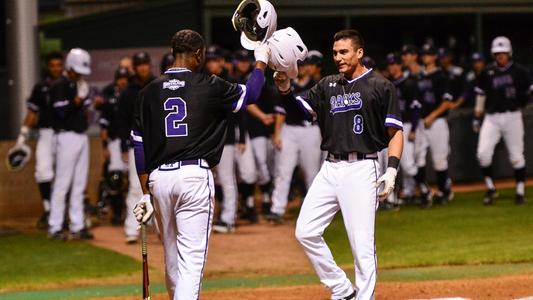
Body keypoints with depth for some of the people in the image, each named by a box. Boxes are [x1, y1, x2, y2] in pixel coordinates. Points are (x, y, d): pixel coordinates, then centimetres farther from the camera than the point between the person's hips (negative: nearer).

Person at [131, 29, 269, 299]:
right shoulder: (209, 87, -1)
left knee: (172, 257, 18)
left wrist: (146, 193, 13)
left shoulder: (149, 92, 9)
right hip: (194, 175, -4)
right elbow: (249, 94, 16)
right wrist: (261, 61, 33)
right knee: (191, 259, -7)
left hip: (158, 178, 4)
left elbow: (139, 147, 9)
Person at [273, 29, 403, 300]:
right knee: (306, 232, 1)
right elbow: (301, 109, 8)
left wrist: (391, 170, -14)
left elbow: (395, 132, -3)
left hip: (361, 169, -6)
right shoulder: (328, 85, 15)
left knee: (362, 244, -6)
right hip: (330, 168, 6)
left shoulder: (380, 86, -1)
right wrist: (285, 89, -12)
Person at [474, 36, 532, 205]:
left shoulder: (519, 71, -2)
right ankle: (490, 188, 4)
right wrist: (478, 114, 13)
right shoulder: (487, 73, 5)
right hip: (492, 118, 1)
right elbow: (481, 94, 14)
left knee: (516, 156, 2)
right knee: (483, 153, -12)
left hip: (512, 117, -1)